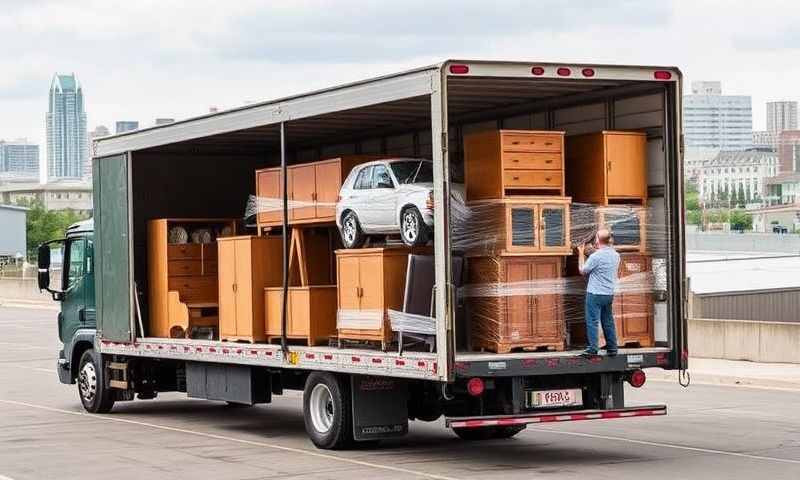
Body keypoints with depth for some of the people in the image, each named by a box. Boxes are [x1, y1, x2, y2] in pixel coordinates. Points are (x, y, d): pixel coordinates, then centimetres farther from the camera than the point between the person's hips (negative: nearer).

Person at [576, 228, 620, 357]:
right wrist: (597, 250, 23)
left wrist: (581, 254, 8)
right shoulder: (615, 255, 4)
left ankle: (592, 349, -6)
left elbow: (583, 271, -3)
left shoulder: (595, 256, -16)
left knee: (592, 322, -3)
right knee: (608, 322, 13)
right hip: (609, 293, 7)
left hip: (595, 294, -7)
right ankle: (612, 348, 15)